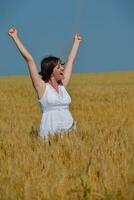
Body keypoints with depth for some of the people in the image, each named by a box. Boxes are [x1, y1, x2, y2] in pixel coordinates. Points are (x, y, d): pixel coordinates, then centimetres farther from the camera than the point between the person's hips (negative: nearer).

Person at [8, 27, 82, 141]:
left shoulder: (62, 85, 14)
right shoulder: (42, 87, 1)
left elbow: (71, 60, 25)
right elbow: (29, 60, -2)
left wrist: (76, 42, 35)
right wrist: (16, 38, -4)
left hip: (69, 130, 5)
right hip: (50, 133, -5)